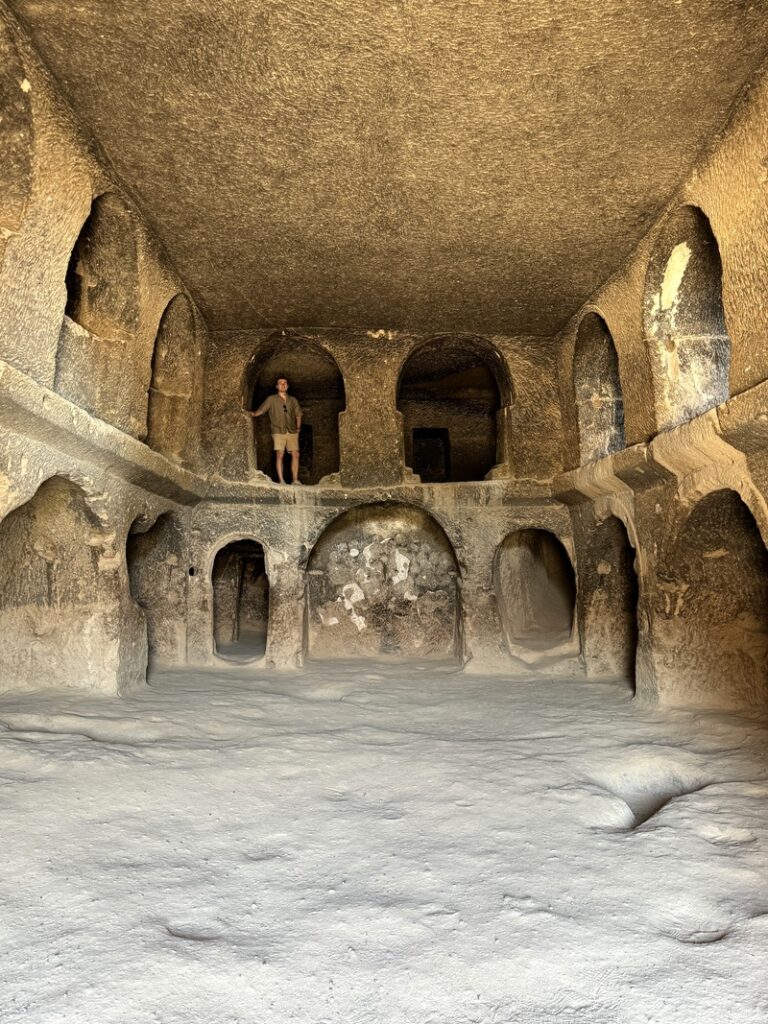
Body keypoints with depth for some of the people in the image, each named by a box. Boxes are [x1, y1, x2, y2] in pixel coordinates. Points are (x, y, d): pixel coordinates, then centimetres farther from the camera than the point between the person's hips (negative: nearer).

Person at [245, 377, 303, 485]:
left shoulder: (293, 400, 15)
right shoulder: (271, 399, 7)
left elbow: (298, 415, 22)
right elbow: (260, 411, 2)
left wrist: (298, 428, 12)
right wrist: (252, 414, -17)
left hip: (292, 432, 3)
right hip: (278, 431, -3)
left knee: (295, 455, -5)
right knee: (279, 455, -9)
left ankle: (295, 480, 1)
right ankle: (281, 481, -8)